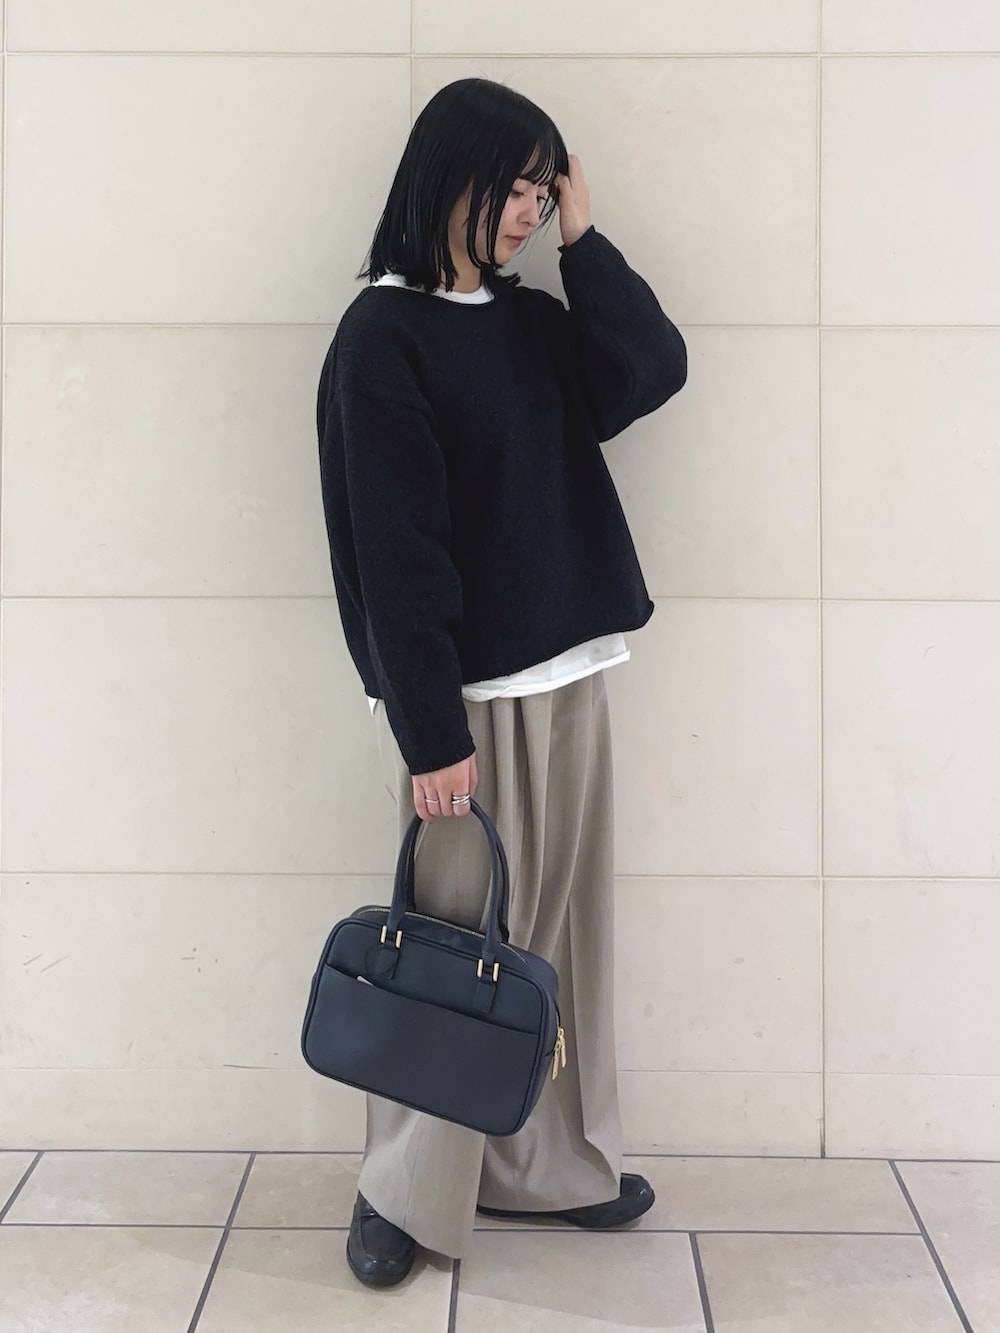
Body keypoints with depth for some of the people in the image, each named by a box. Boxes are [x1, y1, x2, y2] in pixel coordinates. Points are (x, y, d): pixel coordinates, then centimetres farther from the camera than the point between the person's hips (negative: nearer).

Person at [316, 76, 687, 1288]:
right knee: (460, 940, 2)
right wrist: (430, 728, -18)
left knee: (558, 927, 12)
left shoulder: (533, 323, 13)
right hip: (461, 691, -7)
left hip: (564, 672, 7)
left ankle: (549, 1162, 27)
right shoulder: (383, 336, -10)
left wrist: (583, 237, -1)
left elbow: (654, 370, 0)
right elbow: (393, 551, -15)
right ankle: (407, 1189, 20)